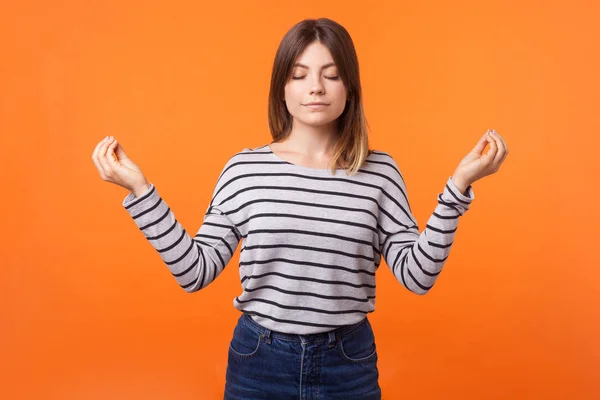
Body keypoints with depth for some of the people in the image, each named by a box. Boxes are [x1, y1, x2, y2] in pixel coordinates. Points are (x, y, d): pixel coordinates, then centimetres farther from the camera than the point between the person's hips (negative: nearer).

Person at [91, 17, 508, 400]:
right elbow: (196, 272, -6)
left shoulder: (380, 171, -4)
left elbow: (417, 275, -7)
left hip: (348, 364, 1)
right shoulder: (244, 169, -5)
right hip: (259, 360, 0)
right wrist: (139, 189, -11)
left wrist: (459, 184, -13)